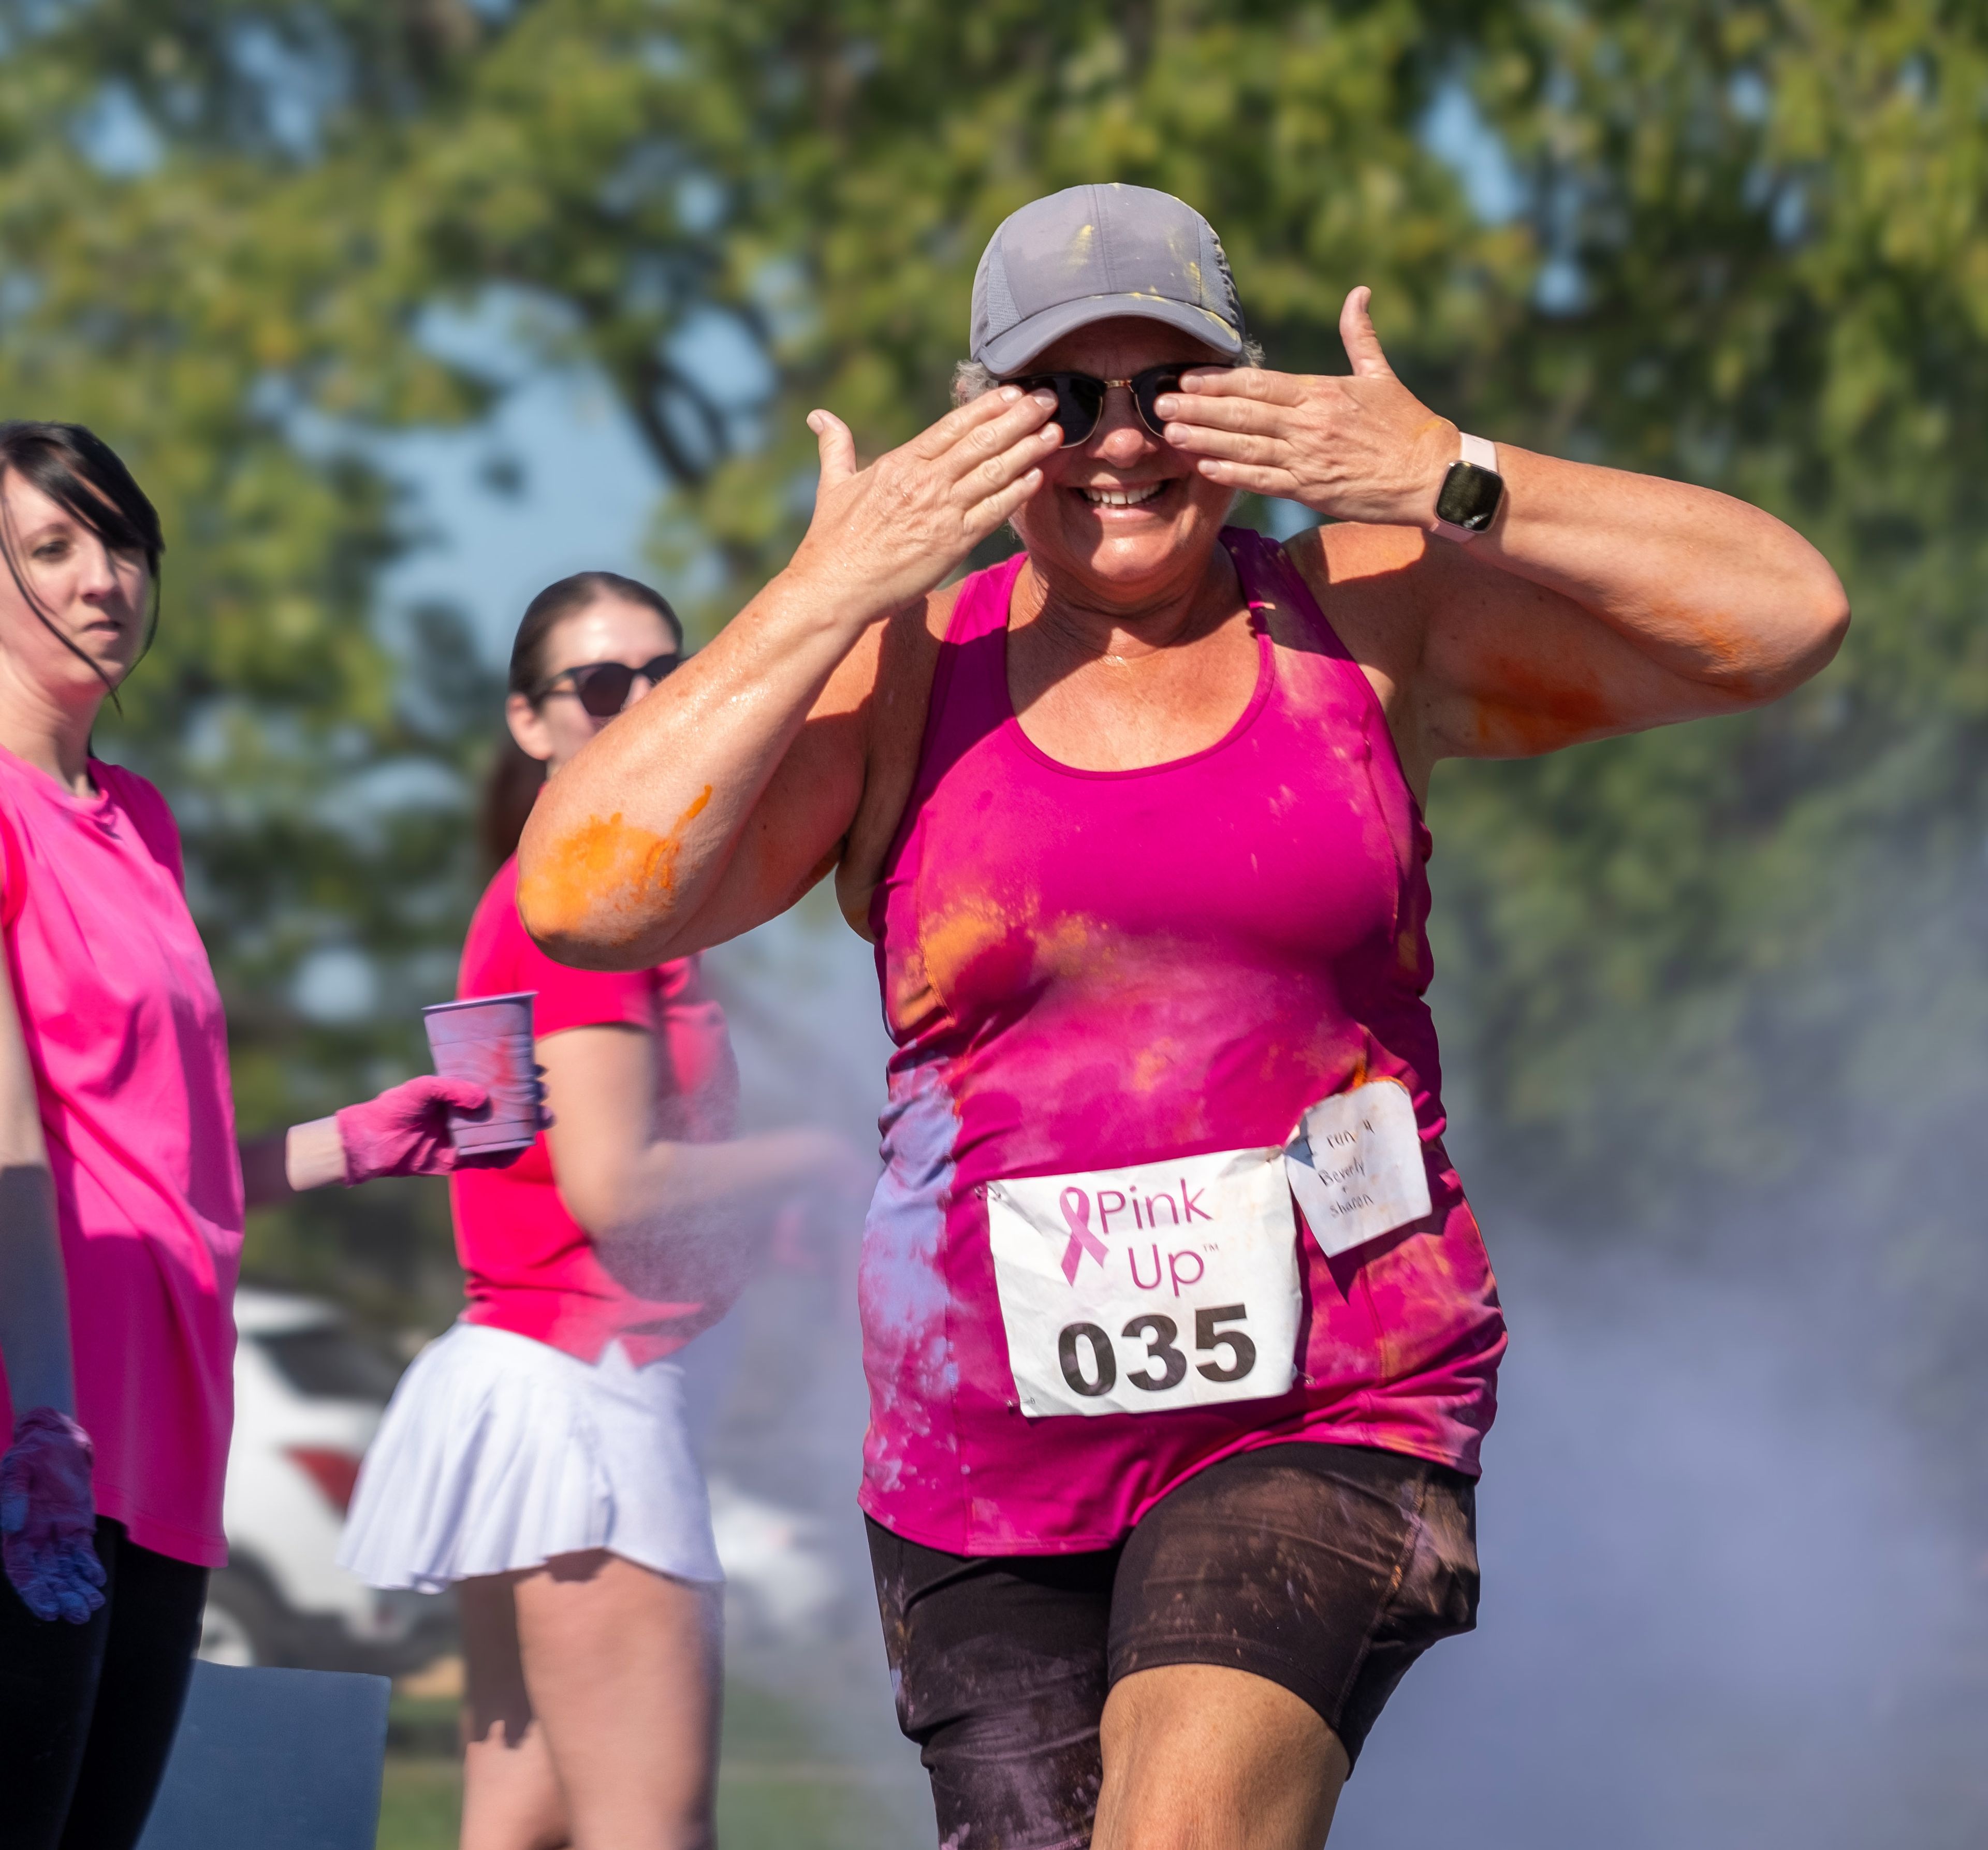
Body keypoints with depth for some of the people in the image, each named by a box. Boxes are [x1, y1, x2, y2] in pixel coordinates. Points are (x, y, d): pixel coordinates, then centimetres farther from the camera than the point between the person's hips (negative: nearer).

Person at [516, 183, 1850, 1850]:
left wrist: (1452, 486, -10)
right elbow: (582, 898, -11)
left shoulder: (1371, 619, 3)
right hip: (985, 1456, 2)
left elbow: (1785, 615, -1)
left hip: (1334, 1417, -2)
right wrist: (830, 592, -13)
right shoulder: (896, 675, 2)